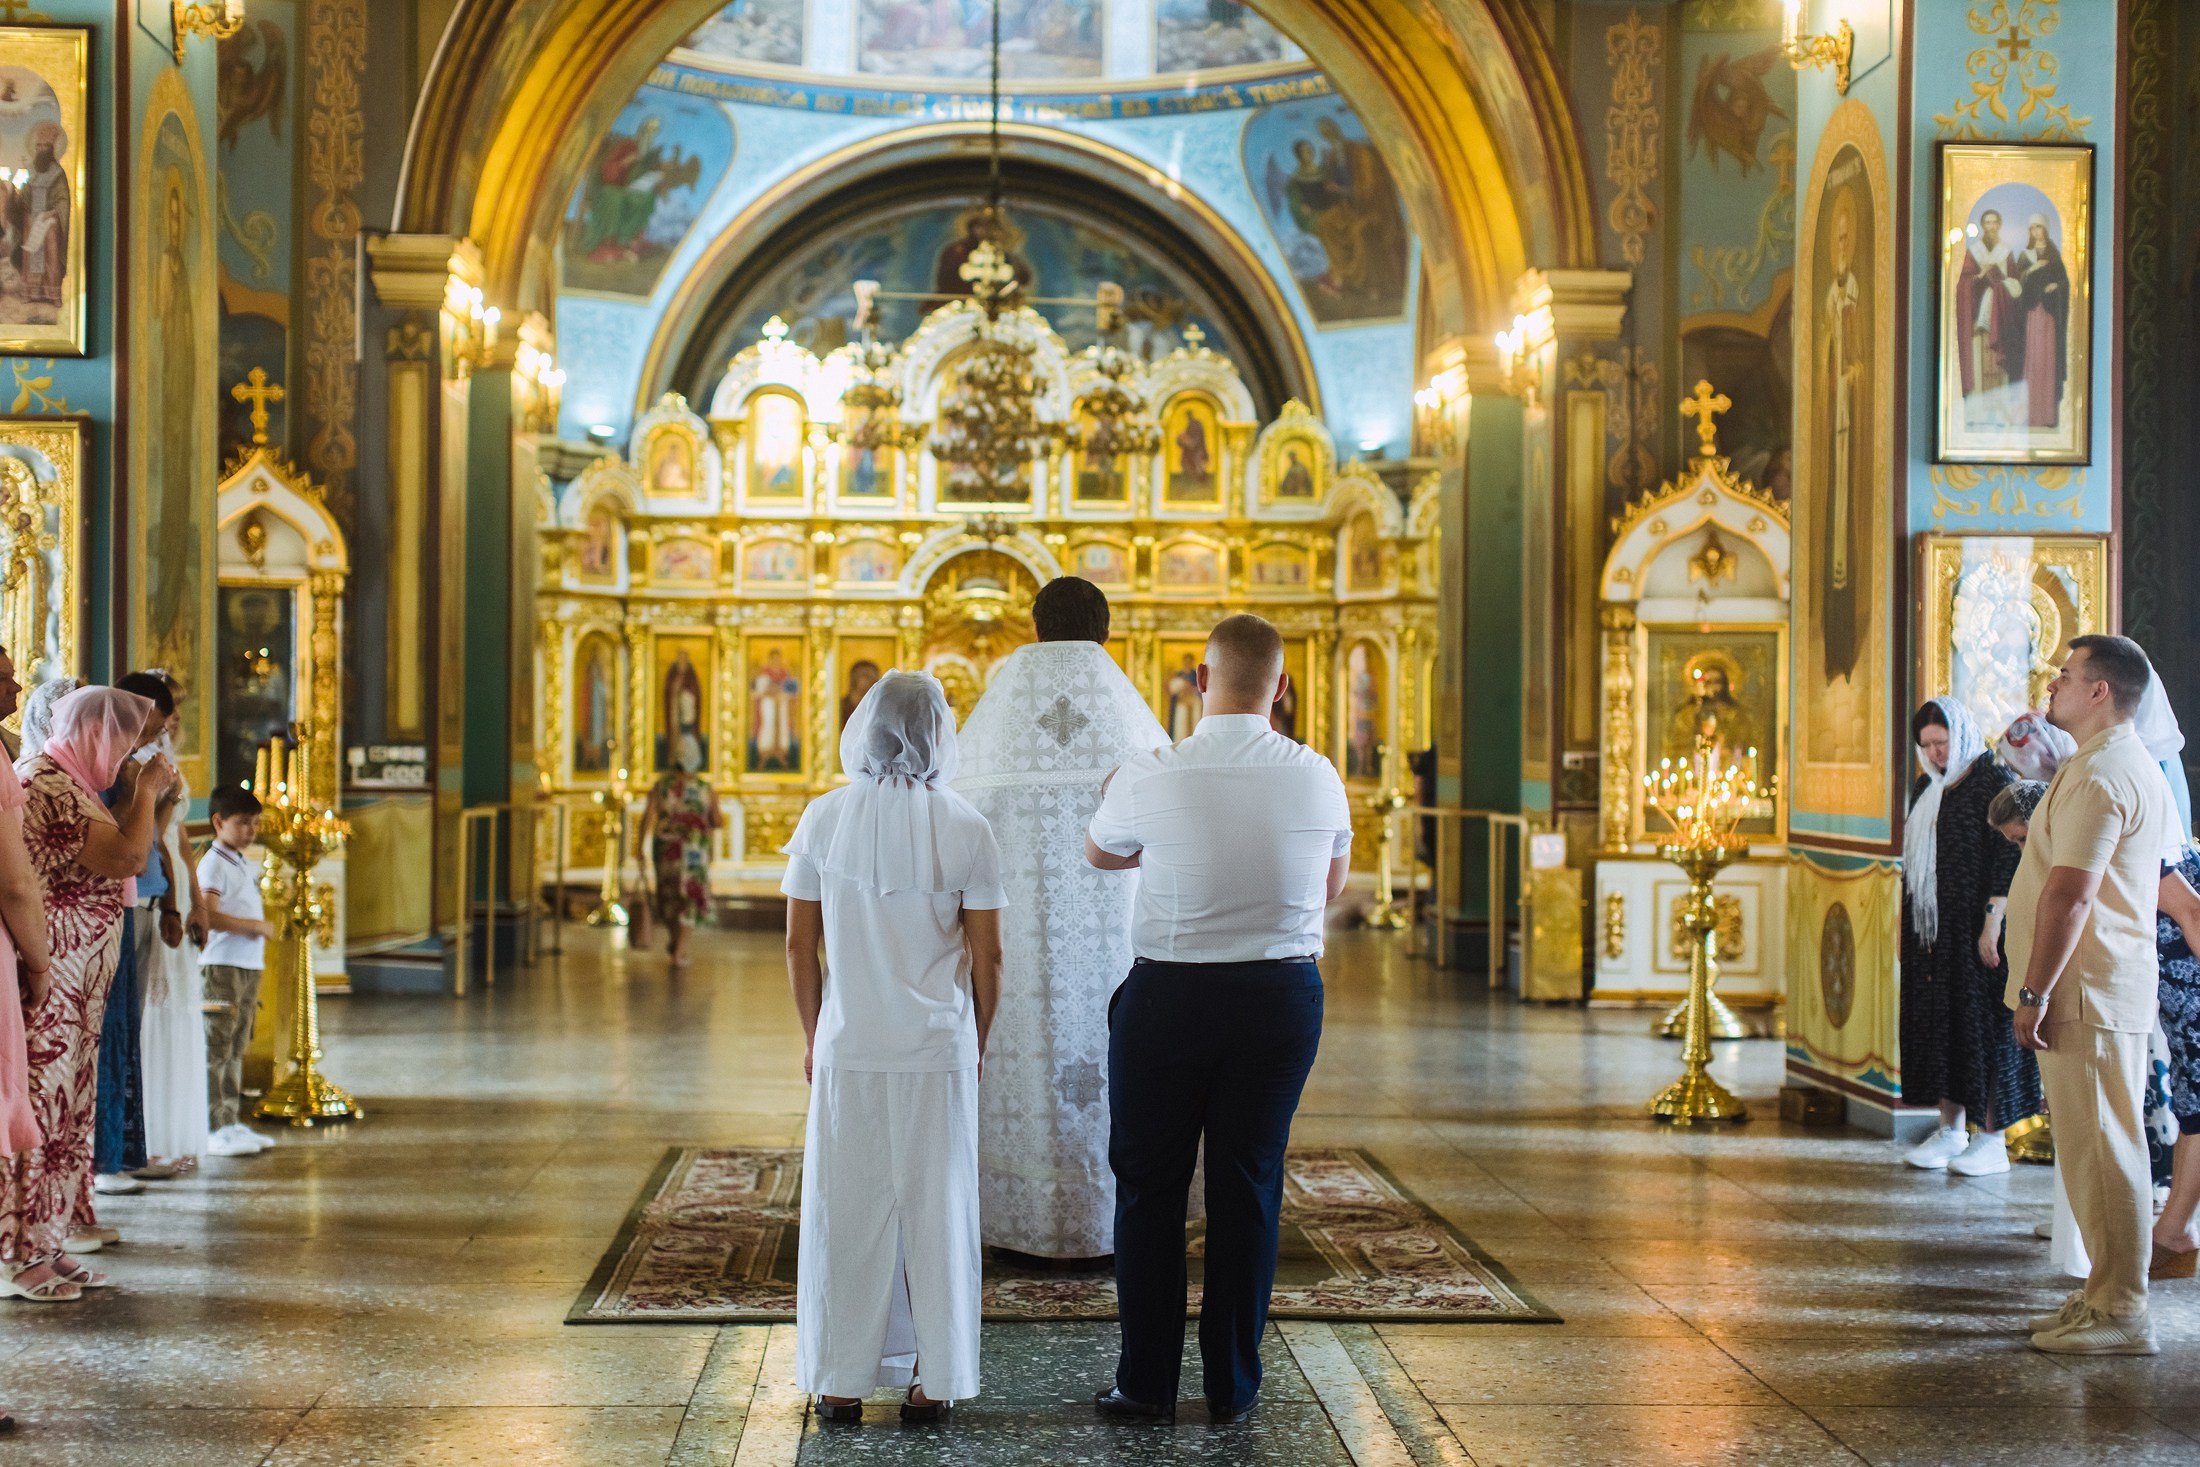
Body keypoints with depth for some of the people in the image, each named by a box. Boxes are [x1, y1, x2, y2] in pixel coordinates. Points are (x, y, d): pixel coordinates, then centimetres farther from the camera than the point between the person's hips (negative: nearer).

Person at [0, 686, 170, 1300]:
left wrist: (140, 796, 16)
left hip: (71, 990, 11)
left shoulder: (64, 782, 18)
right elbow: (125, 858, -21)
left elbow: (108, 857, 23)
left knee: (63, 1112, 13)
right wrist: (148, 790, -7)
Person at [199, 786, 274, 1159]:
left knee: (236, 1050, 12)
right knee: (216, 1050, -8)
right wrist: (255, 926, -19)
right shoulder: (213, 865, -11)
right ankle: (214, 1131, -8)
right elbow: (206, 915, -23)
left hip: (249, 967, 9)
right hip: (221, 967, -9)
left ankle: (232, 1124, 17)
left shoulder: (245, 866, 18)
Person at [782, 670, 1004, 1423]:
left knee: (846, 1213, 9)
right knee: (937, 1212, 8)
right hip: (938, 1051, -1)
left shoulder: (823, 818, -3)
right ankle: (932, 1383, 15)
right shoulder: (965, 828, -7)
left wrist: (814, 1037, 13)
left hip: (848, 1050, 1)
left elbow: (799, 946, 1)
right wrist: (977, 1043, 11)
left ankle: (841, 1386, 16)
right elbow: (987, 956, -3)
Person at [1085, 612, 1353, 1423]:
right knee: (1249, 1187, 11)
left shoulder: (1147, 778, -12)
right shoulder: (1319, 778, -5)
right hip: (1283, 997, 2)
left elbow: (1100, 853, 10)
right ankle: (1233, 1383, 19)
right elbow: (1333, 885, 13)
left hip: (1169, 994, -2)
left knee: (1150, 1186, 10)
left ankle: (1147, 1381, 16)